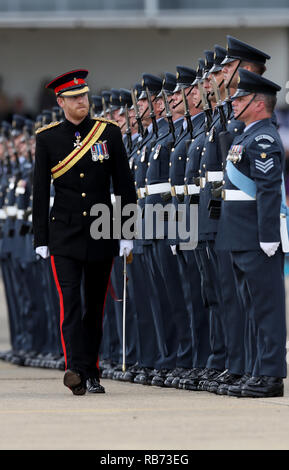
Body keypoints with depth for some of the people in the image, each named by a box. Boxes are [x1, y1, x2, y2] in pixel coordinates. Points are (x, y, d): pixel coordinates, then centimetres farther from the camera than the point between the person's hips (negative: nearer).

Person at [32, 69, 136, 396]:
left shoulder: (109, 132, 2)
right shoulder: (47, 138, 1)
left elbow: (124, 185, 4)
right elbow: (40, 191, 4)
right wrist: (41, 239, 1)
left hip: (101, 233, 2)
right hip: (64, 234, -2)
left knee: (95, 306, 9)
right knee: (70, 301, -14)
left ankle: (92, 374, 17)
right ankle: (76, 370, -24)